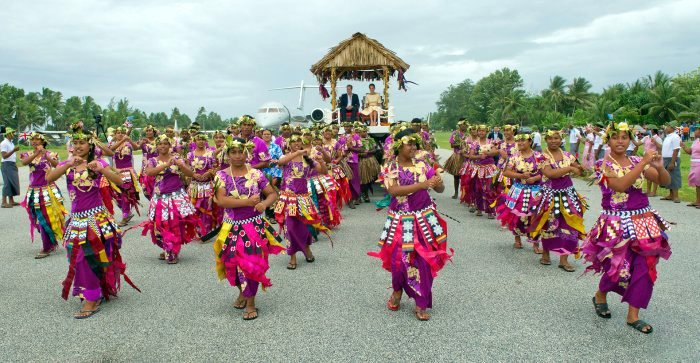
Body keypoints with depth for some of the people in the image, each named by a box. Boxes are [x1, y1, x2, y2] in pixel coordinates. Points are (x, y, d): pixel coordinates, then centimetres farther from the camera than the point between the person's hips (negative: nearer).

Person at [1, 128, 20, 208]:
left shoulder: (11, 143, 16)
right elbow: (4, 156, -17)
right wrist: (14, 150, -25)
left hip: (13, 165, 9)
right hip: (7, 165, -9)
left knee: (13, 183, 10)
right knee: (7, 183, -9)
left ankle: (11, 201, 17)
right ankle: (4, 202, -6)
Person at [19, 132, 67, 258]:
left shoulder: (49, 154, -4)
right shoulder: (28, 155, 5)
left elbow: (56, 164, -25)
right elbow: (24, 162, -18)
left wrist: (44, 154, -40)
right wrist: (36, 153, -33)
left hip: (48, 190, -4)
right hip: (34, 191, 4)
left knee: (48, 218, -2)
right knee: (41, 220, 10)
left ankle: (47, 248, 10)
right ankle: (52, 243, 26)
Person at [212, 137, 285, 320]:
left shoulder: (256, 174, -2)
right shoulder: (221, 175, -3)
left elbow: (273, 193, 2)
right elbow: (221, 200, -15)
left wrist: (264, 203, -20)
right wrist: (248, 202, -20)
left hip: (255, 226, -1)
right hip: (232, 227, 1)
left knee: (252, 263, 0)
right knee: (233, 264, 10)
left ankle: (250, 303, 19)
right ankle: (242, 292, 41)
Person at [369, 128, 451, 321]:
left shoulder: (422, 166, 0)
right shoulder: (389, 168, -5)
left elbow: (440, 190, 0)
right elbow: (394, 190, -22)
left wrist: (439, 183, -25)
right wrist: (422, 185, -31)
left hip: (423, 218, 1)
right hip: (400, 220, -1)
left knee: (423, 260, 1)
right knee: (398, 259, 6)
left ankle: (421, 304, 17)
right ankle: (397, 291, 38)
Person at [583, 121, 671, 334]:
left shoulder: (637, 162, 7)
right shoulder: (604, 165, -8)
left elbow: (665, 181, 4)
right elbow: (620, 185, -24)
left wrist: (659, 166, -16)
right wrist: (644, 163, -25)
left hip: (644, 221, 5)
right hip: (617, 223, -5)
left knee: (645, 267, 1)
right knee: (619, 266, 0)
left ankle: (633, 315, 14)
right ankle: (600, 296, 32)